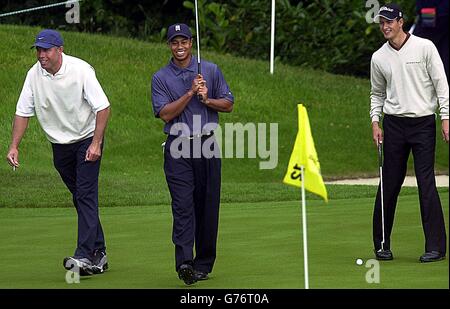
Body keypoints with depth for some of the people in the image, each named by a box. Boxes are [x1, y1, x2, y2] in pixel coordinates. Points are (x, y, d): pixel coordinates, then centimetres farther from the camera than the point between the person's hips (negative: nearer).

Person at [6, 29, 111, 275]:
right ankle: (98, 254, 17)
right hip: (59, 143, 5)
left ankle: (84, 256, -23)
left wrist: (96, 143, -23)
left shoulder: (81, 70, -19)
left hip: (87, 140, -5)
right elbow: (23, 112, -1)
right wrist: (14, 147, -10)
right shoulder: (34, 74, -7)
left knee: (86, 195, -15)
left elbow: (102, 107, -17)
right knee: (81, 198, 9)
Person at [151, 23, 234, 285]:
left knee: (208, 206, 4)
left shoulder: (211, 70, 8)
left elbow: (228, 105, 9)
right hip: (178, 150, -2)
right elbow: (165, 113, -6)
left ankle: (204, 263, 12)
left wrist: (207, 99, -9)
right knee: (183, 206, -12)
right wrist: (191, 93, -13)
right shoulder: (161, 78, 5)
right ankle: (184, 262, -22)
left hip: (207, 145, 2)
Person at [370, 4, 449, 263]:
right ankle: (382, 244, 12)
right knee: (389, 185, 4)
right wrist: (375, 121, 6)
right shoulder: (379, 58, 8)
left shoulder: (425, 47, -2)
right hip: (394, 124, 3)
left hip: (423, 123, -3)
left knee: (426, 183, -8)